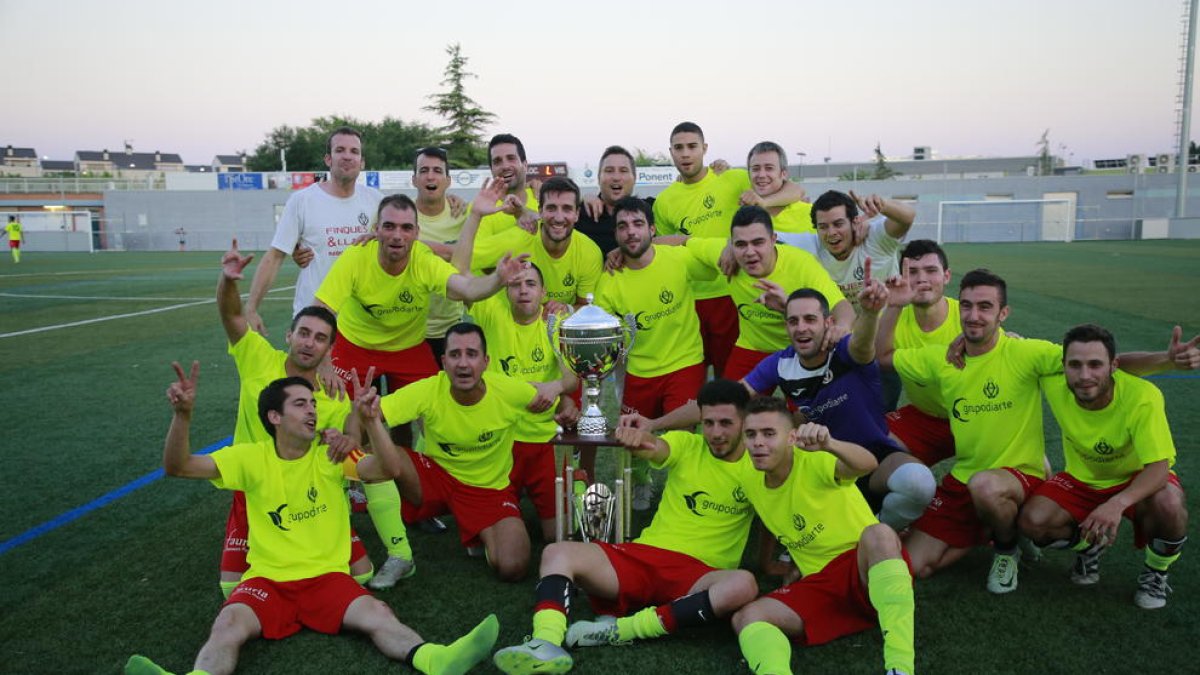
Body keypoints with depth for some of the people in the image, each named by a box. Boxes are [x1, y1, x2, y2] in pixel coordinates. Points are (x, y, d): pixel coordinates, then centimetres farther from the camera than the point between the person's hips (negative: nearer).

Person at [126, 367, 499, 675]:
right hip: (267, 578, 1)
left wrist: (371, 421, -30)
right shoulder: (252, 457, 2)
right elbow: (178, 467, -5)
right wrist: (183, 414, -24)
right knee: (229, 625, -30)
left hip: (327, 575, -1)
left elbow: (390, 469, -13)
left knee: (378, 615, -27)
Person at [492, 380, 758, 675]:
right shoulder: (686, 444, 4)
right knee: (557, 552, -18)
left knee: (744, 585, -36)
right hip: (644, 555, 2)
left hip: (698, 575, -1)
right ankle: (547, 642, -42)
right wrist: (638, 437, -42)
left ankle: (622, 629, -31)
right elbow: (654, 448, -19)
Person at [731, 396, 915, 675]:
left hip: (865, 568, -5)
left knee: (878, 534, -39)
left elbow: (867, 464, -37)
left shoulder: (815, 461, -14)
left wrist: (828, 444, -57)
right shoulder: (750, 482, 5)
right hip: (819, 582, 5)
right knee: (746, 618, -18)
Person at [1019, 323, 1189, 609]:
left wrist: (1118, 503, -50)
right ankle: (1088, 546, 14)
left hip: (1137, 480, -2)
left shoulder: (1143, 397, -32)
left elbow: (1159, 467, -32)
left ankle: (1156, 572, -1)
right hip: (1083, 480, 2)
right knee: (1033, 521, -22)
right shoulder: (1054, 383, -24)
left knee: (1170, 505, -36)